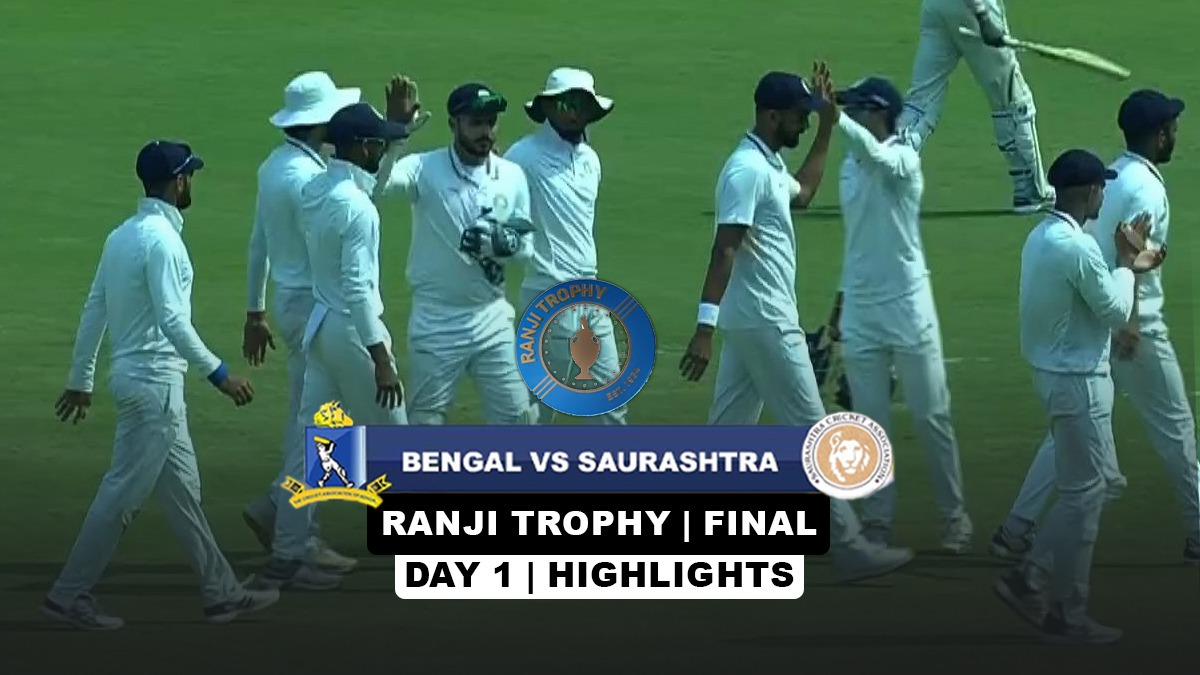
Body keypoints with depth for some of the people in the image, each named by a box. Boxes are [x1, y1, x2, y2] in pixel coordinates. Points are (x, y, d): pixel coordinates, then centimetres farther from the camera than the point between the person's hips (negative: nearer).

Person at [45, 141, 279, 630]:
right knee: (124, 493, -4)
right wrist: (219, 374, -18)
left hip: (134, 377, 10)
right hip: (155, 382, -10)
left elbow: (93, 310, 12)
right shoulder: (162, 240, -17)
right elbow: (172, 322, -23)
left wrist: (81, 380, 17)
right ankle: (70, 595, -1)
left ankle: (221, 592, 18)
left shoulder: (122, 236, 10)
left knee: (181, 490, 13)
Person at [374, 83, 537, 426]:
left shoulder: (512, 176, 2)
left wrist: (501, 244, -17)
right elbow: (373, 185, -31)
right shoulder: (424, 169, -12)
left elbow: (525, 247, 5)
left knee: (517, 417, 7)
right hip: (436, 322, -4)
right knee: (425, 423, 5)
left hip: (492, 318, 4)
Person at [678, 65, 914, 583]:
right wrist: (704, 328, -32)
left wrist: (828, 126, 28)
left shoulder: (768, 166, 12)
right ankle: (848, 548, -2)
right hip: (766, 324, -10)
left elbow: (802, 193, 35)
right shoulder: (747, 170, -19)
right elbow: (724, 251, -26)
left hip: (750, 323, 10)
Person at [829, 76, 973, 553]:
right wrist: (843, 299, 18)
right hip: (860, 312, 6)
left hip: (908, 308, -6)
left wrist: (831, 113, -47)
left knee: (931, 417, 1)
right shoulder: (850, 168, 10)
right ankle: (877, 521, 11)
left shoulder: (902, 159, -11)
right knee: (870, 423, 6)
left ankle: (954, 515, 12)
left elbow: (874, 153, -36)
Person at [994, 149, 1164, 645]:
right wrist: (1125, 263, 1)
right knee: (1083, 493, -1)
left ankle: (1030, 578, 15)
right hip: (1077, 381, -10)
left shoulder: (1041, 237, 8)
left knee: (1098, 481, 18)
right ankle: (1066, 615, 5)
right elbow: (1115, 312, -14)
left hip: (1055, 373, 10)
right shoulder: (1078, 247, -23)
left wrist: (1127, 267, 16)